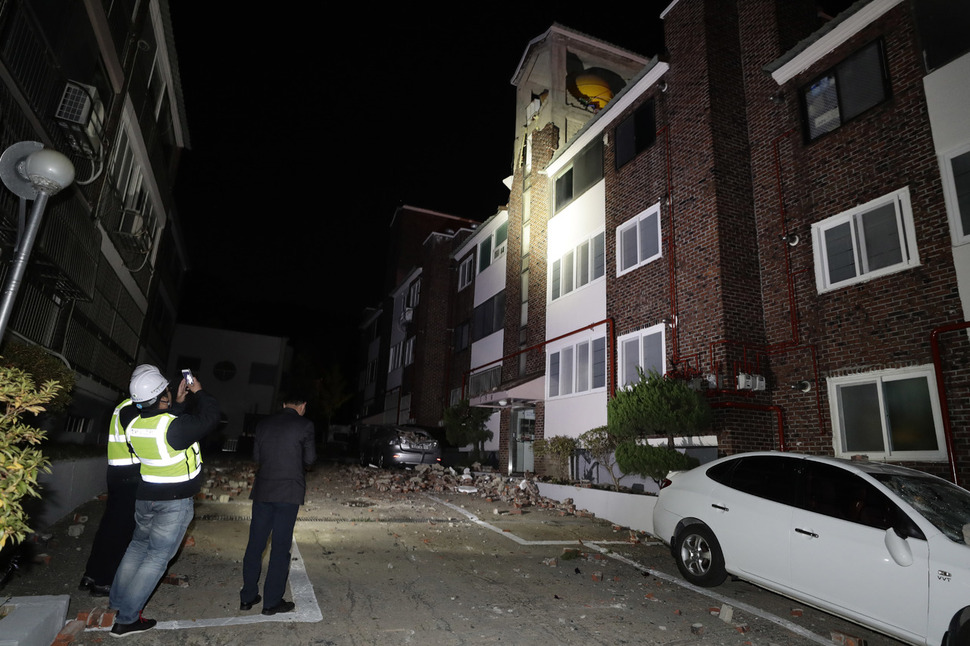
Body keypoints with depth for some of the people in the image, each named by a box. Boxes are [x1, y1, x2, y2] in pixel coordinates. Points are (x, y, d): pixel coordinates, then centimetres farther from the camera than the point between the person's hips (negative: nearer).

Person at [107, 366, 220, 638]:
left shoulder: (132, 422, -5)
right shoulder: (174, 426, -27)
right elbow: (209, 417, -16)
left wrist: (177, 402, 12)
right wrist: (199, 392, -3)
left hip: (145, 495, 7)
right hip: (175, 501, -7)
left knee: (139, 545, 25)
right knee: (157, 557, 3)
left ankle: (117, 600, 33)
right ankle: (126, 619, 8)